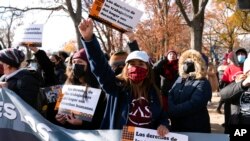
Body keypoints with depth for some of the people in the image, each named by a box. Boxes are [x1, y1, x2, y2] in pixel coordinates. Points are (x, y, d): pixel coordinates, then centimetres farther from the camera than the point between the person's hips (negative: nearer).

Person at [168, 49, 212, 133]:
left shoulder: (203, 84, -12)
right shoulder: (180, 79, 11)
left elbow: (193, 105, -23)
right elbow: (170, 95, 2)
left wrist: (172, 111, -23)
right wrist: (171, 108, -19)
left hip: (196, 129, -6)